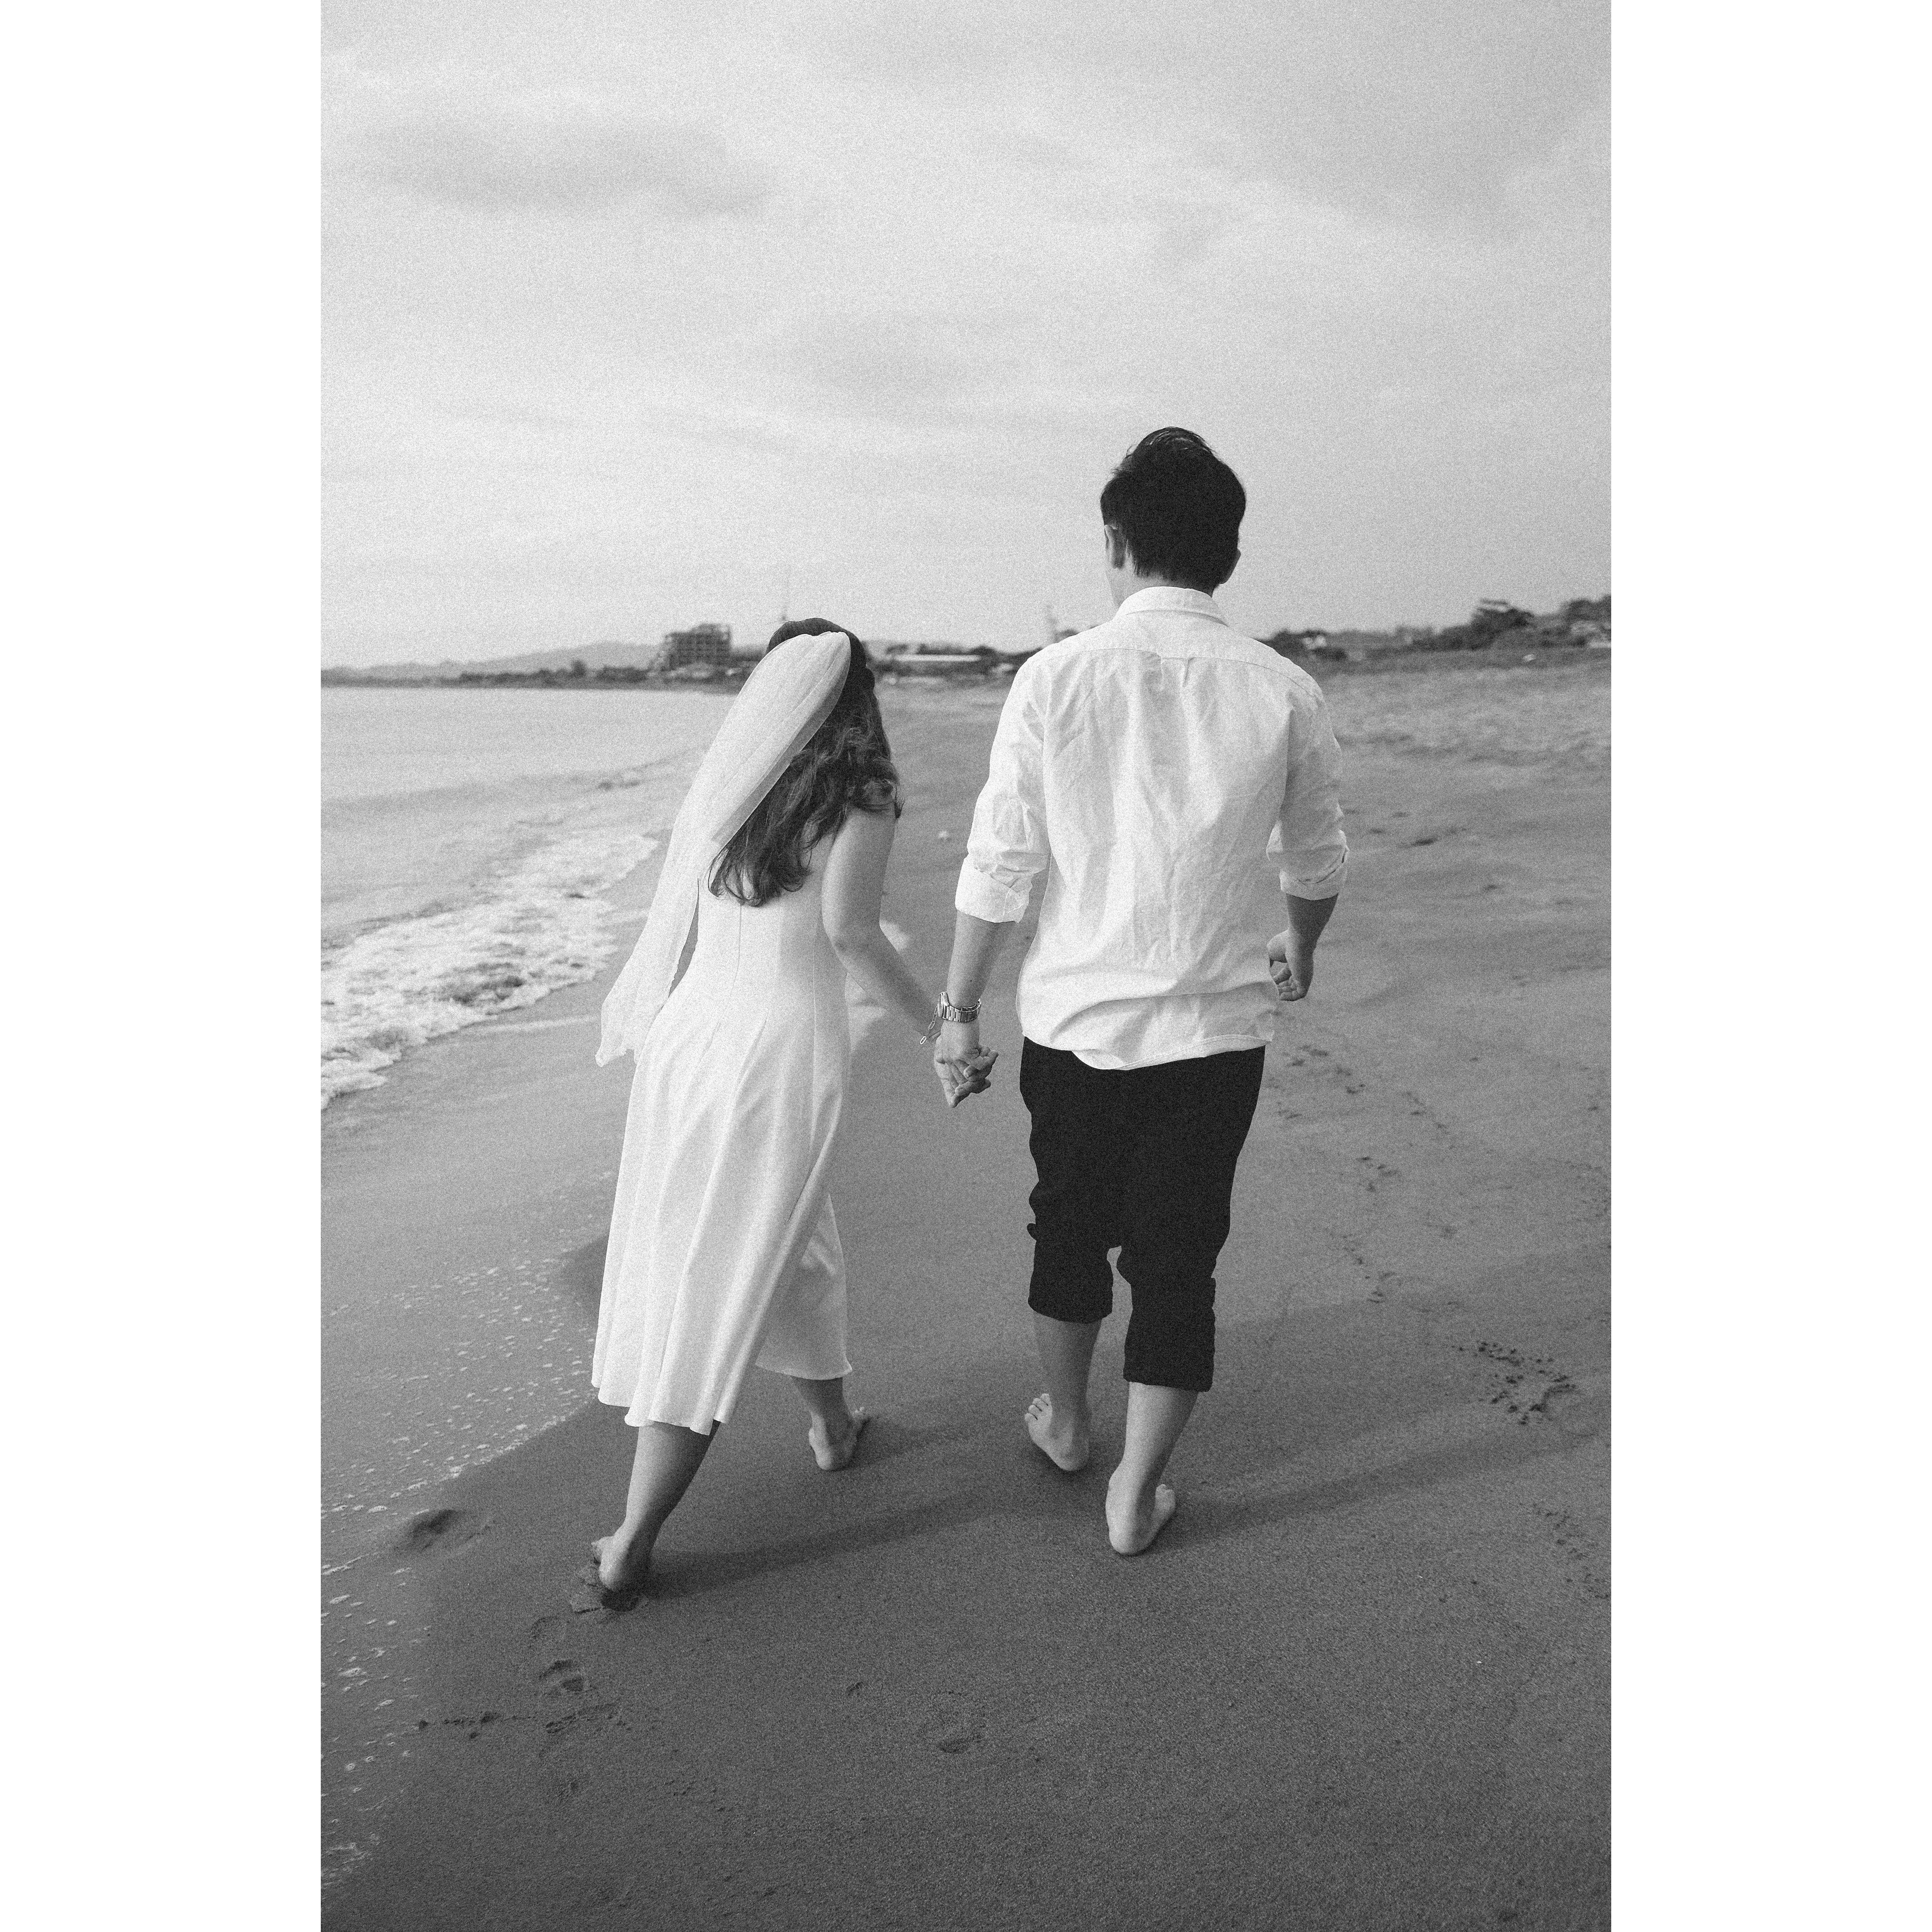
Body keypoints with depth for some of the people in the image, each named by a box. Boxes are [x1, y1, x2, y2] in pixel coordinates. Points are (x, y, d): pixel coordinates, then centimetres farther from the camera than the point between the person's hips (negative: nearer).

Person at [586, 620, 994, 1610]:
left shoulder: (725, 779, 7)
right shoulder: (860, 792, -5)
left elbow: (679, 925, 9)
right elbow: (848, 931, -15)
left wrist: (644, 1027, 24)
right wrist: (945, 1037, -7)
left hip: (689, 1031, 5)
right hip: (781, 1049, -5)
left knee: (788, 1239, 23)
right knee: (717, 1288, 2)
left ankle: (832, 1422, 43)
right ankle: (630, 1545, 4)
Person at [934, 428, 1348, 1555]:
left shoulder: (1054, 679, -10)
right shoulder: (1283, 692, -6)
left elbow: (998, 868, -7)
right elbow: (1318, 862, 9)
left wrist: (962, 1009, 6)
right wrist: (1300, 951, 30)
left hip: (1074, 1019, 1)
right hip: (1216, 1030, 0)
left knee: (1071, 1225, 22)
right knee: (1177, 1259, 12)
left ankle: (1067, 1421, 43)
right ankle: (1137, 1495, 23)